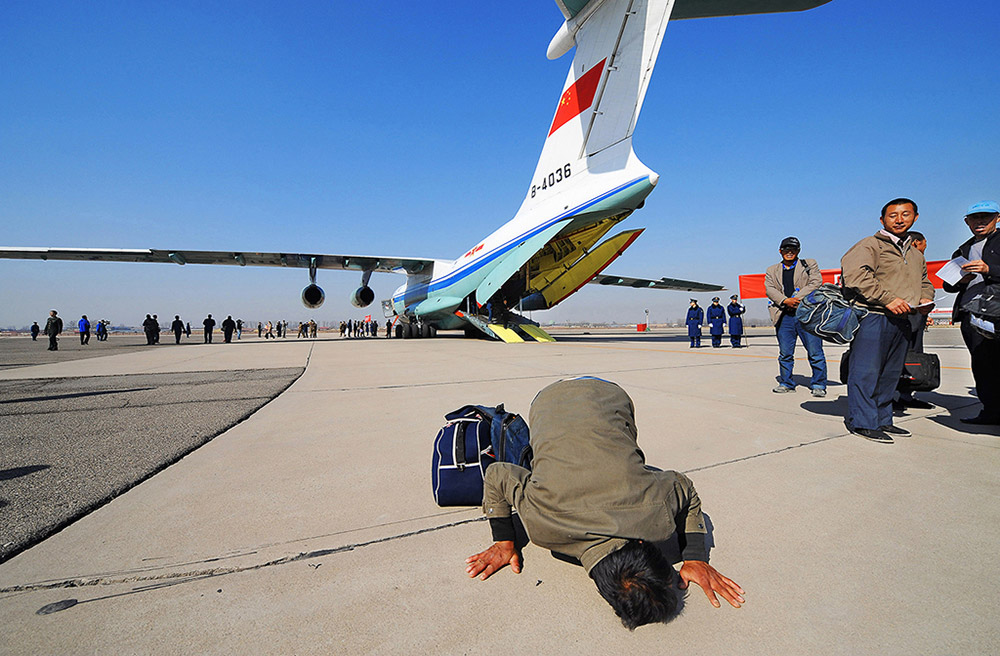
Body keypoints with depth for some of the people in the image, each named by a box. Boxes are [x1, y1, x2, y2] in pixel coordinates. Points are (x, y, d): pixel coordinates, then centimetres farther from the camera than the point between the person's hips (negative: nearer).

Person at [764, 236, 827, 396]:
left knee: (815, 351, -3)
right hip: (784, 316, 2)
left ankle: (818, 384, 5)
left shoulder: (810, 265, 12)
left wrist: (797, 298, -13)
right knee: (785, 353, 6)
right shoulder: (772, 271, 17)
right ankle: (786, 383, 16)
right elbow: (769, 289, 3)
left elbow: (816, 283, -2)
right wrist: (786, 301, -14)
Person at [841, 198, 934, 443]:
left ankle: (882, 420, 22)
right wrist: (888, 299, -20)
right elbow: (855, 274, -18)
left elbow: (924, 281, 35)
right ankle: (863, 422, -3)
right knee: (866, 371, -8)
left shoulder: (916, 255, 23)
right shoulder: (870, 245, -3)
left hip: (901, 320, 8)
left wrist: (926, 298, 11)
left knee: (890, 374, 12)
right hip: (872, 316, -8)